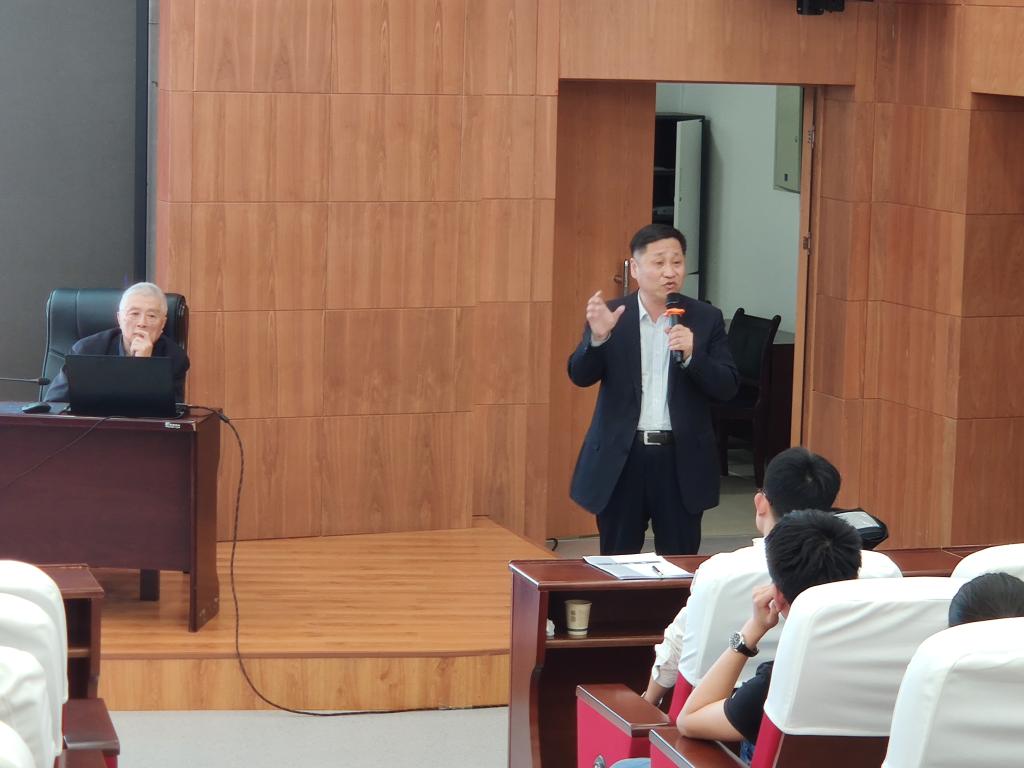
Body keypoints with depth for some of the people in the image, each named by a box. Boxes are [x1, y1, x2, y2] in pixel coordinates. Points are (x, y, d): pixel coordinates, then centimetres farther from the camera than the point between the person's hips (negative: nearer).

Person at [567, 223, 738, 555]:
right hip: (620, 457, 0)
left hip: (681, 459, 0)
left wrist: (691, 354, -19)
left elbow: (727, 387, -1)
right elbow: (580, 376, -4)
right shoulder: (611, 316, 3)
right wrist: (598, 337, -23)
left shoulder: (706, 319, 3)